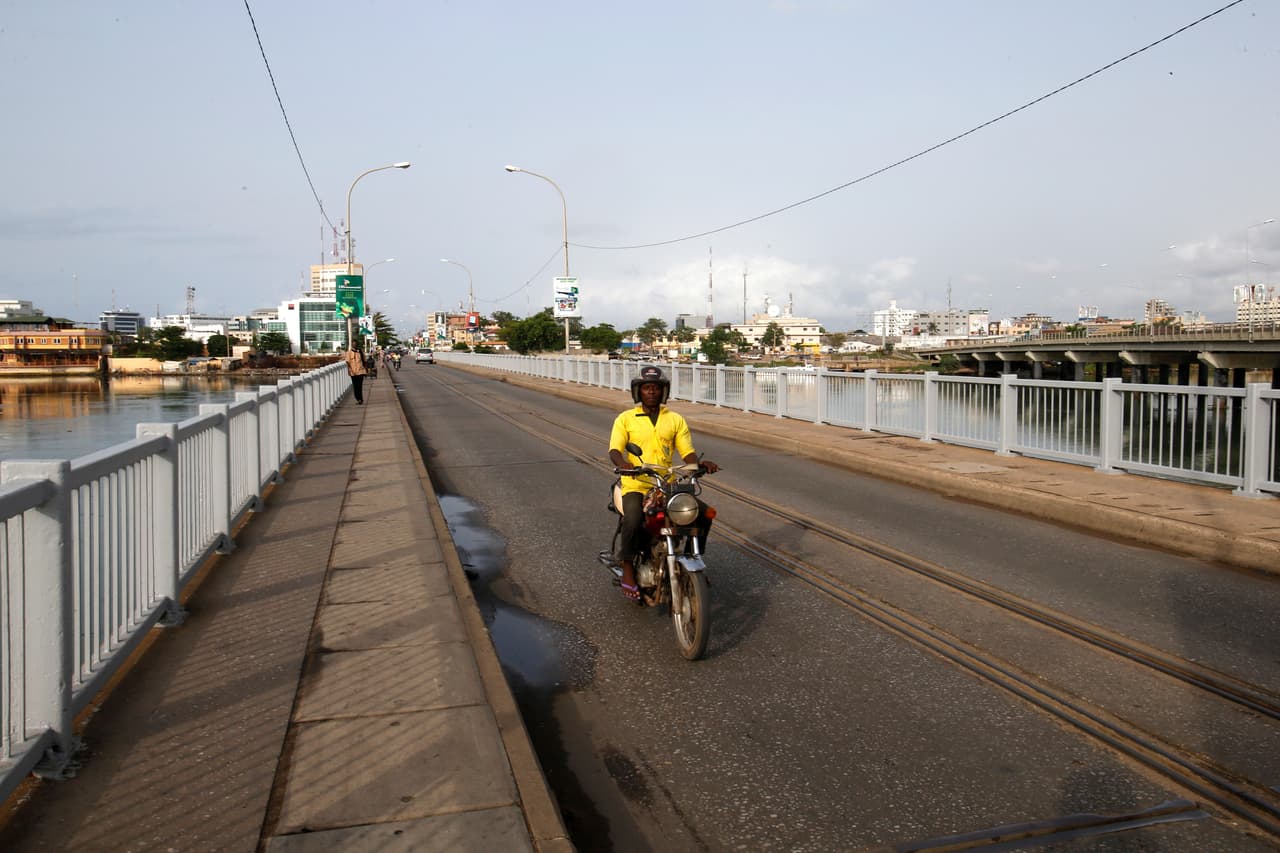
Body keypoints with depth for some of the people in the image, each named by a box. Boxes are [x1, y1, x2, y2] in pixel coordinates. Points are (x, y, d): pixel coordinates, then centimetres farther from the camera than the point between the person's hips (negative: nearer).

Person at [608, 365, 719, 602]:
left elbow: (688, 453, 7)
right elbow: (614, 451, -4)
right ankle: (628, 569, -11)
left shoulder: (676, 420, 14)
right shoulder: (625, 419, 8)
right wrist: (624, 464, -28)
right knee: (633, 521, -31)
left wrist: (701, 463, -16)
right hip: (636, 485, -3)